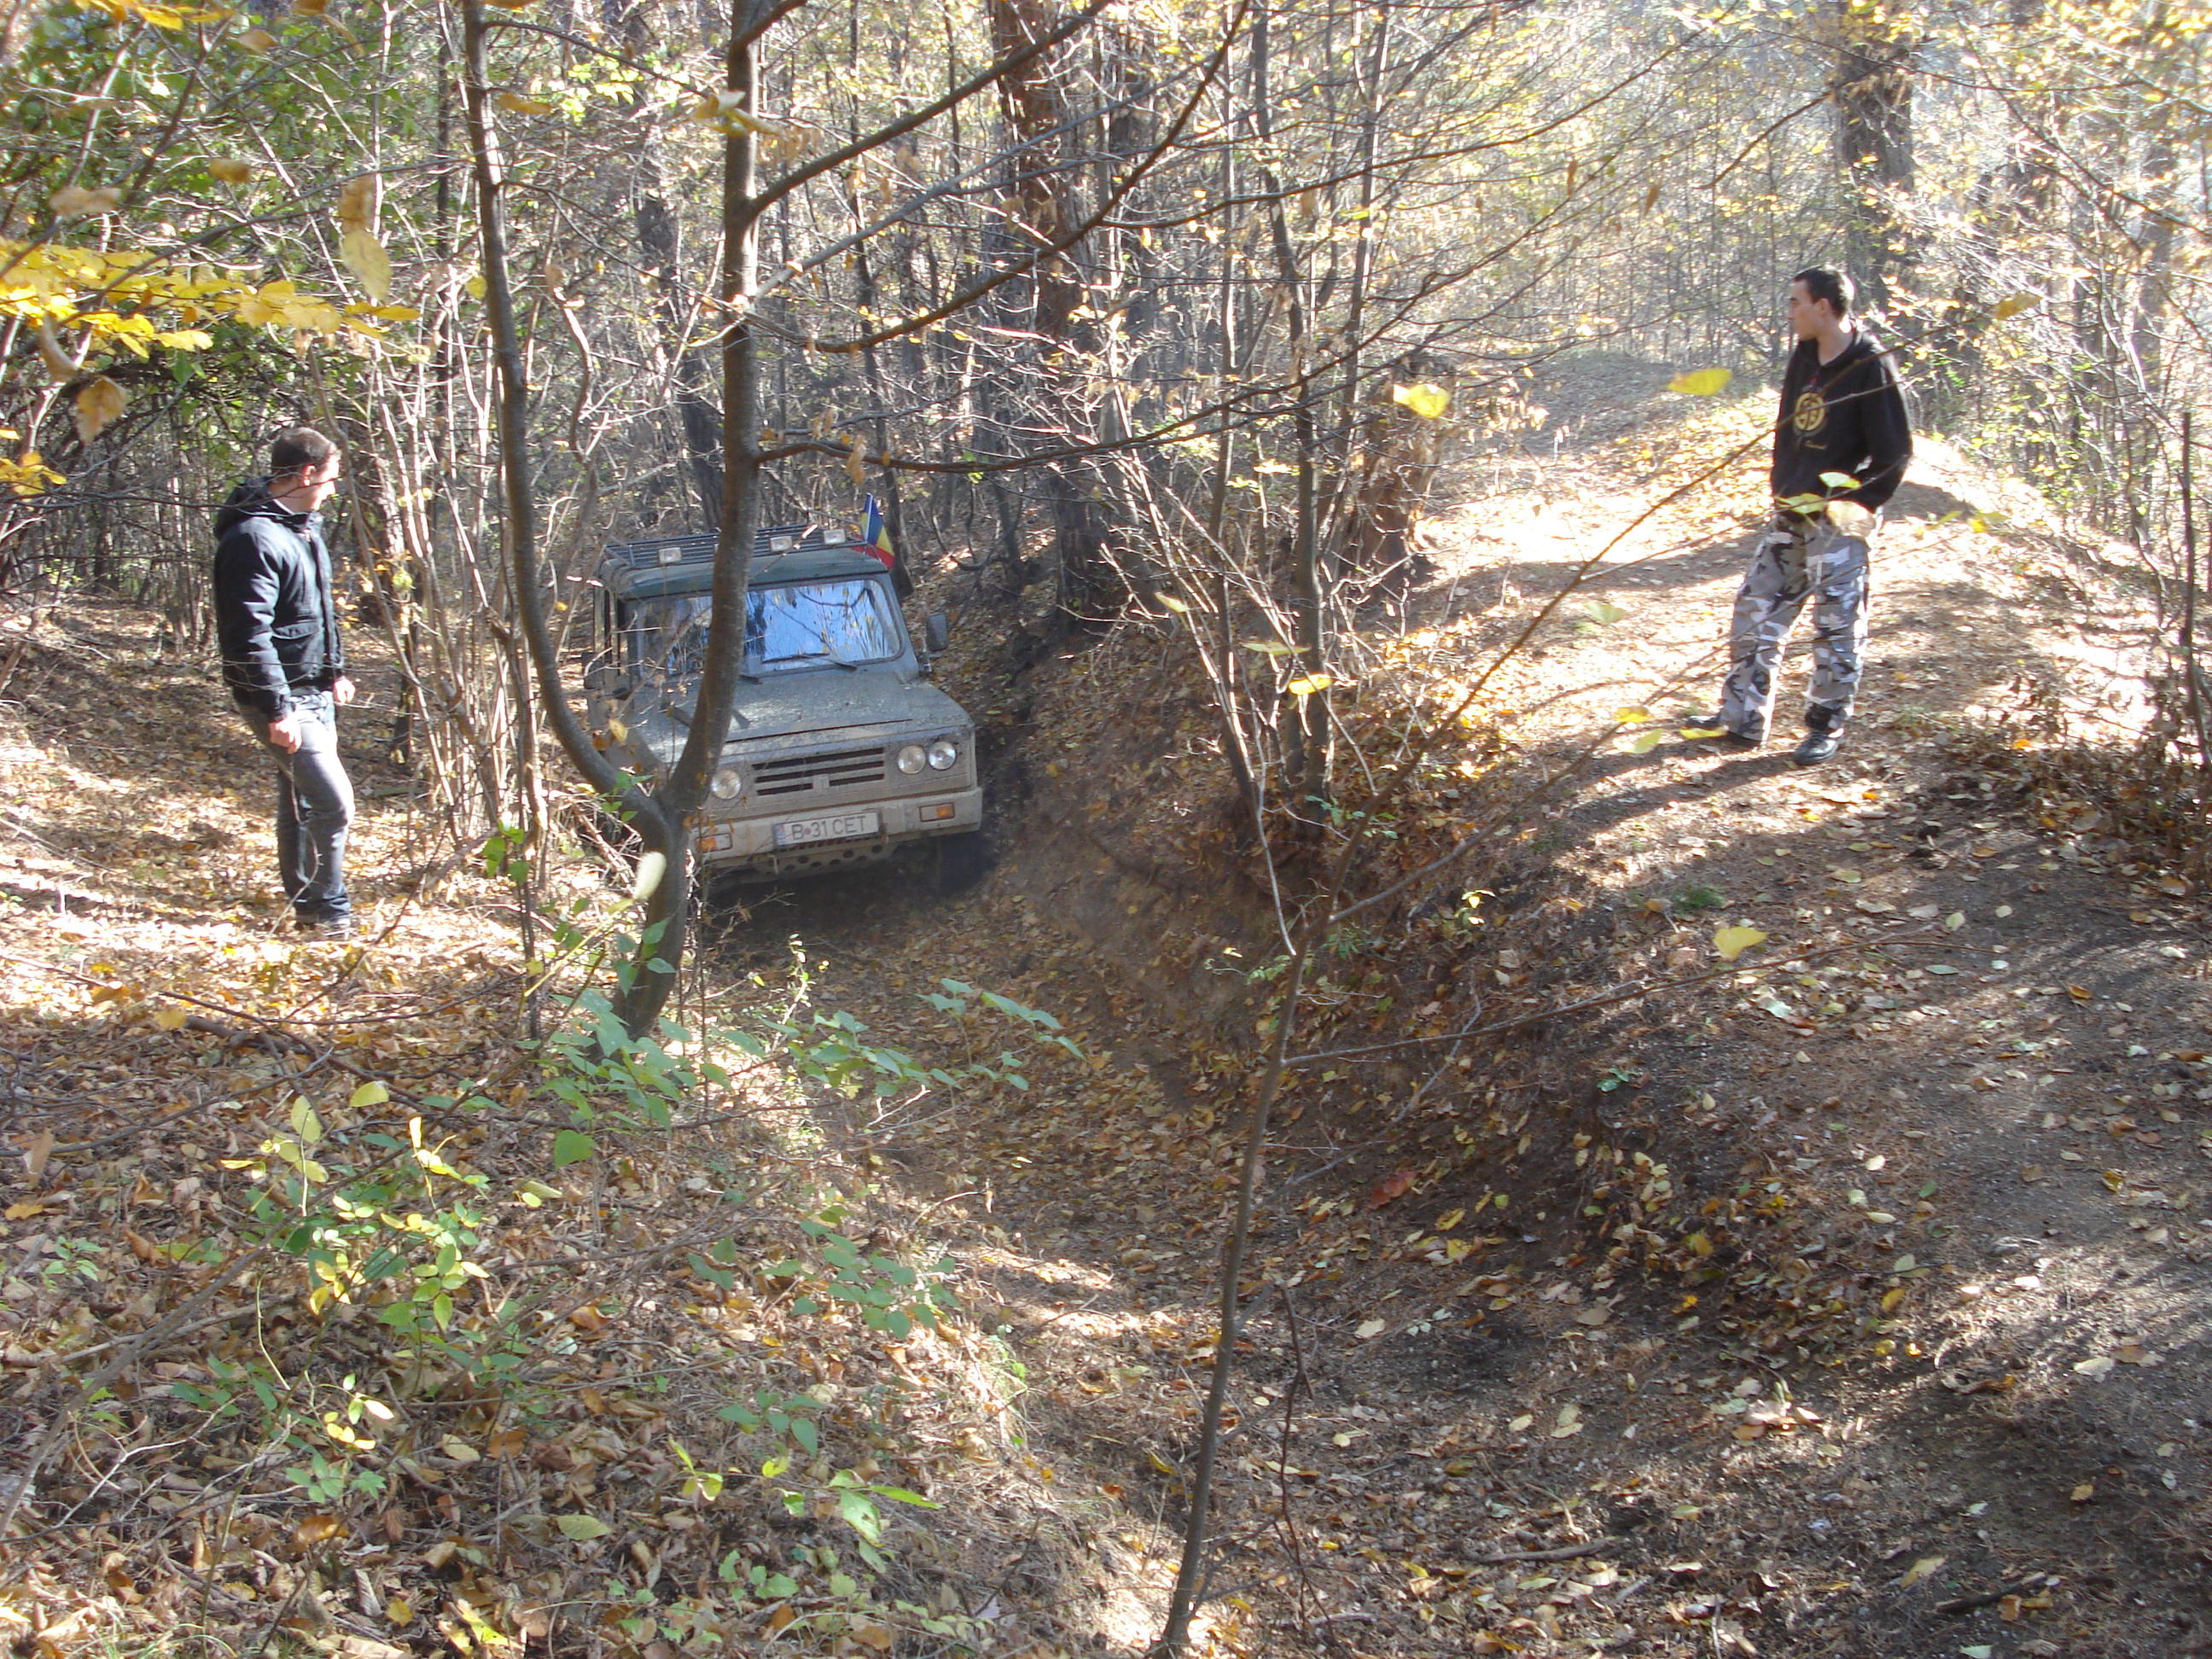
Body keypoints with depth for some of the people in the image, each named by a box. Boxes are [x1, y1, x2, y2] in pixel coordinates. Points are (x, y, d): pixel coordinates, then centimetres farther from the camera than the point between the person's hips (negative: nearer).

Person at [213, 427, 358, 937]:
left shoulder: (303, 526, 13)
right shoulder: (255, 537, -20)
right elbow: (250, 635, -24)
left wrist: (335, 671, 25)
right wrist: (277, 709, -25)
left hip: (315, 692, 10)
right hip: (282, 697, -10)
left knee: (302, 802, 16)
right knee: (333, 802, -10)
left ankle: (307, 906, 25)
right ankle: (329, 911, 3)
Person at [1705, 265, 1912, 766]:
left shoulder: (1869, 367, -13)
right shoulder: (1803, 358, 8)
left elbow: (1894, 453, -13)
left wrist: (1855, 505, -15)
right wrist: (1781, 486, 9)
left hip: (1839, 522, -7)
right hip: (1789, 515, 7)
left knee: (1836, 627, 1)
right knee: (1755, 614, 8)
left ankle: (1828, 728, 13)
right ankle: (1742, 719, 16)